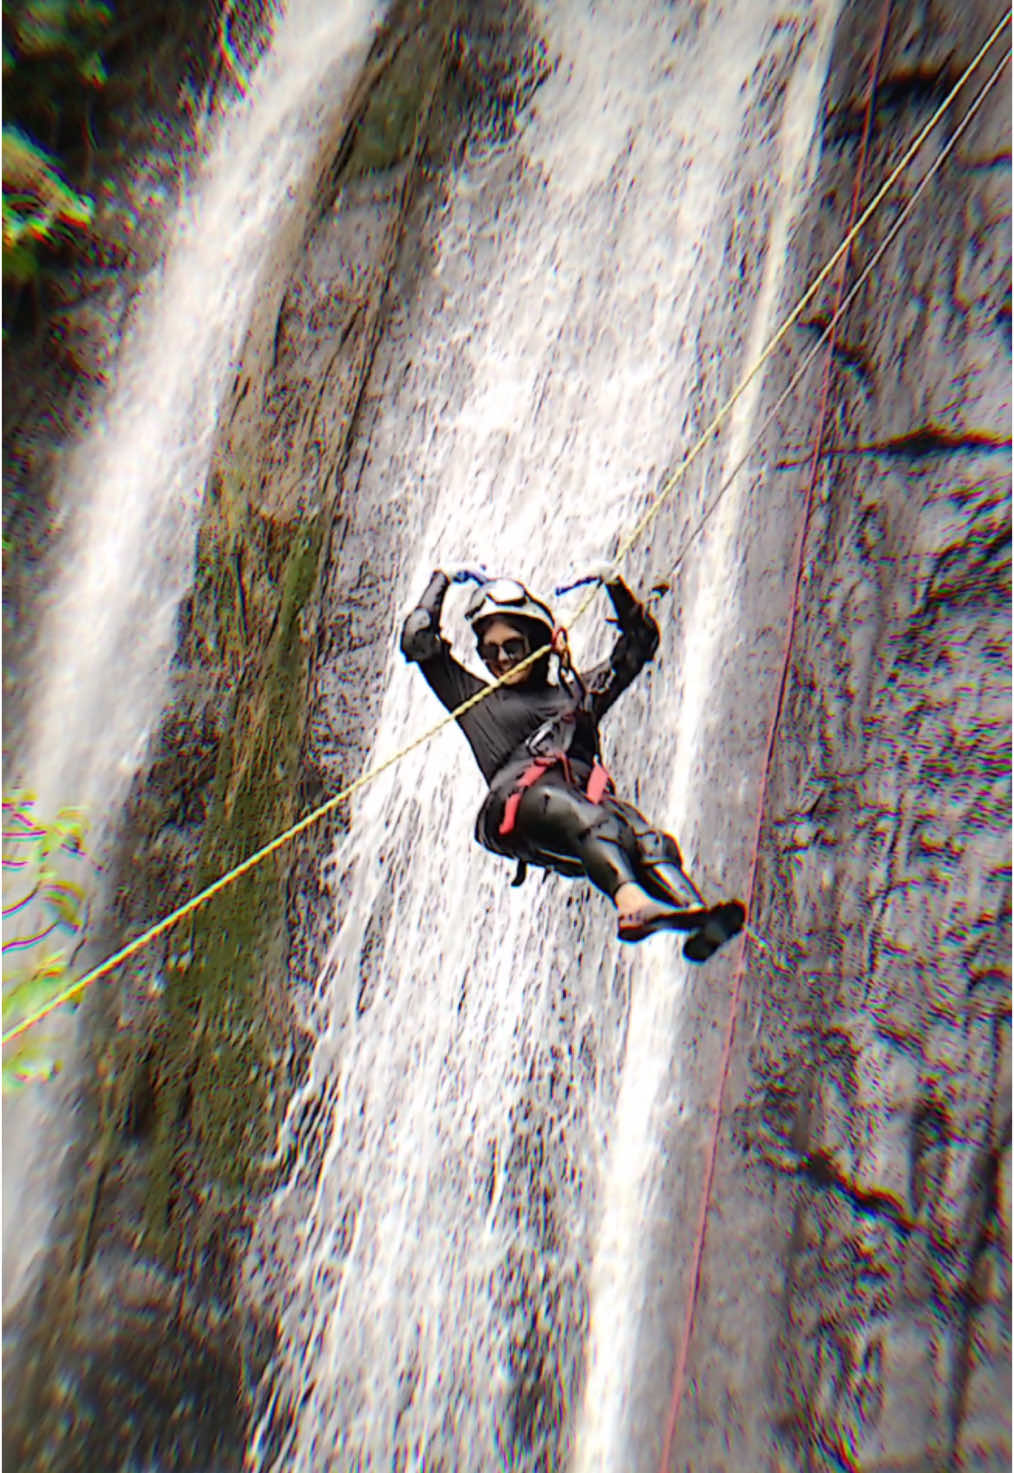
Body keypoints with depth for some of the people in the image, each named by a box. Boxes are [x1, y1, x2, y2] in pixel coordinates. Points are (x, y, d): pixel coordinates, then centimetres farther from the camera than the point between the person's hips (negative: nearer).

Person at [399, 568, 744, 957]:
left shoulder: (577, 691, 34)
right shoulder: (476, 699, 29)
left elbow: (640, 641, 43)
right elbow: (418, 640, 28)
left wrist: (615, 586, 37)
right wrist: (441, 581, 37)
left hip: (589, 795, 3)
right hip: (518, 804, -3)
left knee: (648, 839, -30)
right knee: (589, 821, -37)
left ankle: (696, 917, -52)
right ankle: (632, 903, -60)